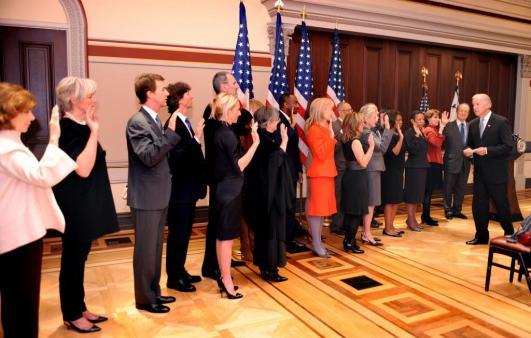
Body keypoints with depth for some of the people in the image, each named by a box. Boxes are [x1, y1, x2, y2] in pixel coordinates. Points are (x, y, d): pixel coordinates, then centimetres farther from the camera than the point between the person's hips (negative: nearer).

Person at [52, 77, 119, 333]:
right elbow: (82, 168, -30)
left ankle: (79, 308, 31)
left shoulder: (80, 126, 9)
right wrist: (94, 131, -27)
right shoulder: (68, 128, -18)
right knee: (73, 259, 5)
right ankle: (71, 316, 21)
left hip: (86, 204, 9)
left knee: (79, 258, 17)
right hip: (75, 206, -9)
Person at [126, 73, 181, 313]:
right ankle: (144, 299, 18)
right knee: (146, 249, 3)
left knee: (156, 247, 17)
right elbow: (149, 156, -26)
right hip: (146, 197, -9)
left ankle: (154, 292, 31)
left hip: (159, 195, 9)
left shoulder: (155, 120, 11)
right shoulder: (137, 122, -16)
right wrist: (171, 132, -25)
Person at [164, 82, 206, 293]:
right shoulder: (173, 124, -17)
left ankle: (180, 271, 31)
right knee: (177, 234, 2)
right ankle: (173, 278, 15)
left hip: (189, 188, 9)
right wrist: (196, 138, -29)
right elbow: (176, 156, -25)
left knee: (185, 233, 17)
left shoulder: (187, 123, 10)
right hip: (179, 189, -9)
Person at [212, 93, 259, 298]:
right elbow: (239, 165, -21)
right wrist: (255, 143, -21)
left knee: (222, 236, 14)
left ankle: (223, 277, 25)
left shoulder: (220, 132, 11)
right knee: (227, 237, -2)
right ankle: (227, 281, 8)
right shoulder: (227, 134, -18)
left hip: (224, 189, 10)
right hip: (230, 190, -10)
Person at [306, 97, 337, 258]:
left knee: (323, 208, 12)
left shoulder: (325, 128, 15)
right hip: (319, 173, -10)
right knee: (317, 208, -4)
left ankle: (318, 243, 20)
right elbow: (321, 154, -22)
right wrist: (331, 136, -18)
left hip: (327, 172, 10)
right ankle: (316, 245, 4)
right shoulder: (314, 129, -14)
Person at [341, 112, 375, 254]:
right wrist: (371, 145, -16)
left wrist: (368, 145, 14)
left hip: (350, 177, 9)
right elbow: (363, 162, -22)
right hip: (356, 179, -9)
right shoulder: (355, 141, -18)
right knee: (357, 212, -2)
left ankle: (348, 240, 22)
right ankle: (350, 242, 4)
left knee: (350, 212, 14)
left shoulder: (346, 140, 10)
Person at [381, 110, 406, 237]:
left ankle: (391, 226, 20)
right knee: (390, 200, -3)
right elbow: (394, 153, -24)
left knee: (397, 200, 12)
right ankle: (387, 228, 4)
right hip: (390, 171, -9)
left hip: (398, 171, 9)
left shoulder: (398, 135, 12)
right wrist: (401, 138, -26)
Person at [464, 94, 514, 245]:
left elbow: (508, 146, -14)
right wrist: (468, 150, -7)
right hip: (479, 172, 5)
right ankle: (481, 235, 20)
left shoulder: (501, 122, -9)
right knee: (478, 205, 7)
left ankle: (509, 234, 28)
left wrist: (487, 150, -24)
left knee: (501, 205, 7)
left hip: (496, 172, -5)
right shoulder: (473, 124, 9)